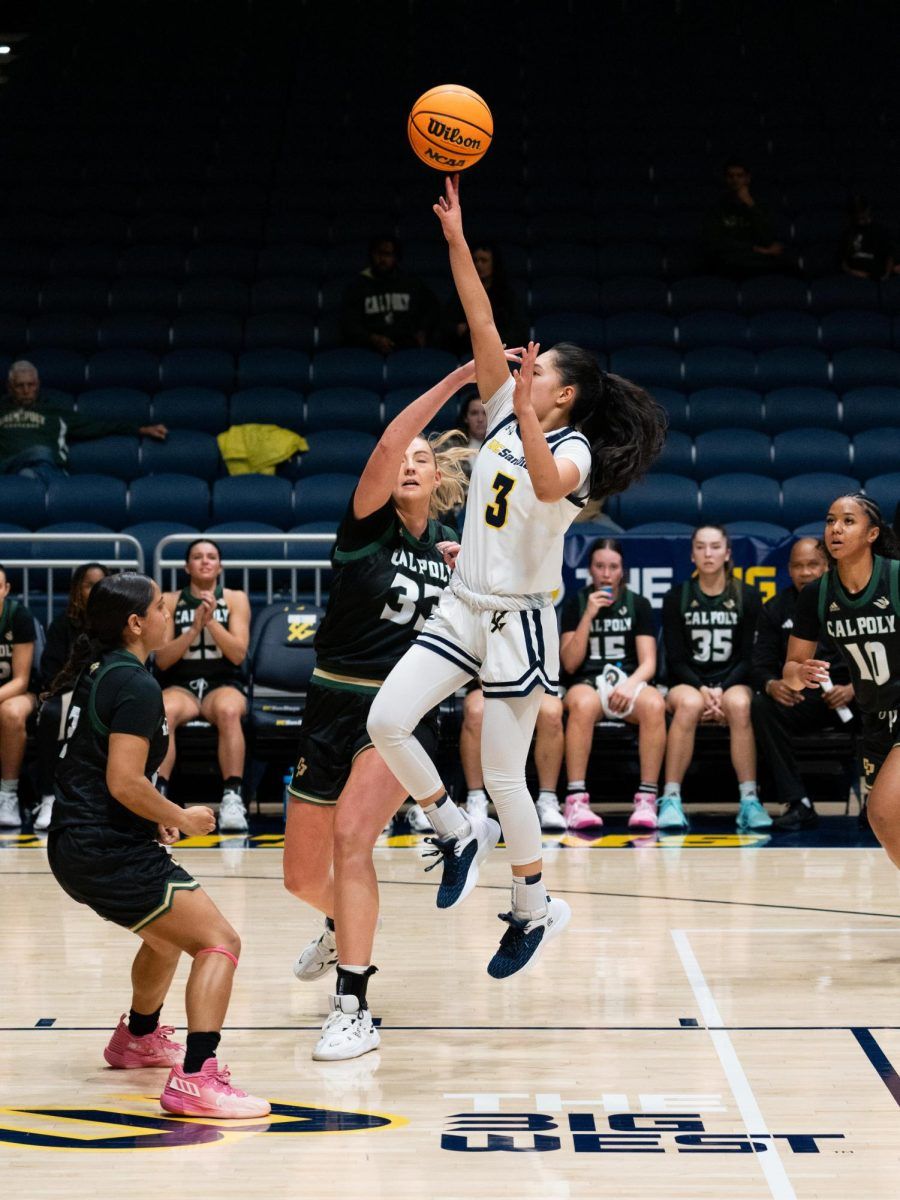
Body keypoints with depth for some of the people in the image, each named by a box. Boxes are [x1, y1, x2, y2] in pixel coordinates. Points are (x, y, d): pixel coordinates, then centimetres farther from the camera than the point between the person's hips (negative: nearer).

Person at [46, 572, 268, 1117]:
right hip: (109, 852, -10)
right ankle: (196, 1080, -26)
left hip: (74, 843, 10)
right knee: (219, 942, -14)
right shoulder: (137, 686, -16)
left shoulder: (96, 671, 14)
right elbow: (124, 782, -23)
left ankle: (138, 1038, 52)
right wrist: (180, 818, -8)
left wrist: (156, 813, 22)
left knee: (172, 930, 33)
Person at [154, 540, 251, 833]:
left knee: (228, 710, -38)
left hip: (223, 684, 0)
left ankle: (232, 798, -40)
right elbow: (162, 660, -1)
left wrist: (211, 621, -17)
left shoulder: (235, 599, 7)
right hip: (179, 685, 0)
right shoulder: (170, 601, 7)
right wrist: (195, 627, -14)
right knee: (163, 712, -37)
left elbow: (239, 654, -4)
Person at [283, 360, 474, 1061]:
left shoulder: (449, 546, 6)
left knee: (351, 833, -25)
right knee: (303, 877, 10)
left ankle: (354, 1010, -22)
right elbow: (386, 445, -21)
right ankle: (346, 931, 47)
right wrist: (455, 381, -28)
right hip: (335, 706, 1)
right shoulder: (368, 524, -4)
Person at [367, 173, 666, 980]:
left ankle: (537, 909, 16)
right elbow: (484, 328, 0)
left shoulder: (575, 450, -11)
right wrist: (456, 240, -7)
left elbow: (548, 486, -36)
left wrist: (526, 415, -43)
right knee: (386, 721, -8)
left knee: (503, 775, -3)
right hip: (462, 608, 7)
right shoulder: (505, 415, 8)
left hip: (518, 621, -7)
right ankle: (458, 832, 14)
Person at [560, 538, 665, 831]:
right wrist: (589, 615, -8)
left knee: (654, 704, -36)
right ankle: (576, 801, -40)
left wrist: (630, 685, -20)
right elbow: (570, 663, 0)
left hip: (628, 682, 1)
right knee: (583, 704, -39)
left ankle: (647, 800, -34)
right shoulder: (575, 603, 9)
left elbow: (648, 663, 2)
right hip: (587, 683, -1)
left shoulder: (638, 605, 10)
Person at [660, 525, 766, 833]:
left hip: (733, 684, 0)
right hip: (688, 683, 0)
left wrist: (722, 692, -15)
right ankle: (671, 801, -38)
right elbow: (675, 659, 0)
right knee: (689, 703, -37)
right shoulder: (676, 598, 6)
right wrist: (702, 690, -17)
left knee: (740, 704, -36)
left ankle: (749, 801, -37)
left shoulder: (747, 598, 6)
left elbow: (748, 657, 2)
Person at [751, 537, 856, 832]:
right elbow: (761, 665, 6)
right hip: (798, 698, 2)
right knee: (761, 706, -30)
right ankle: (798, 805, -29)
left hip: (847, 697, -2)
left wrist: (853, 689, -21)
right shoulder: (775, 610, 11)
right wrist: (771, 685, -19)